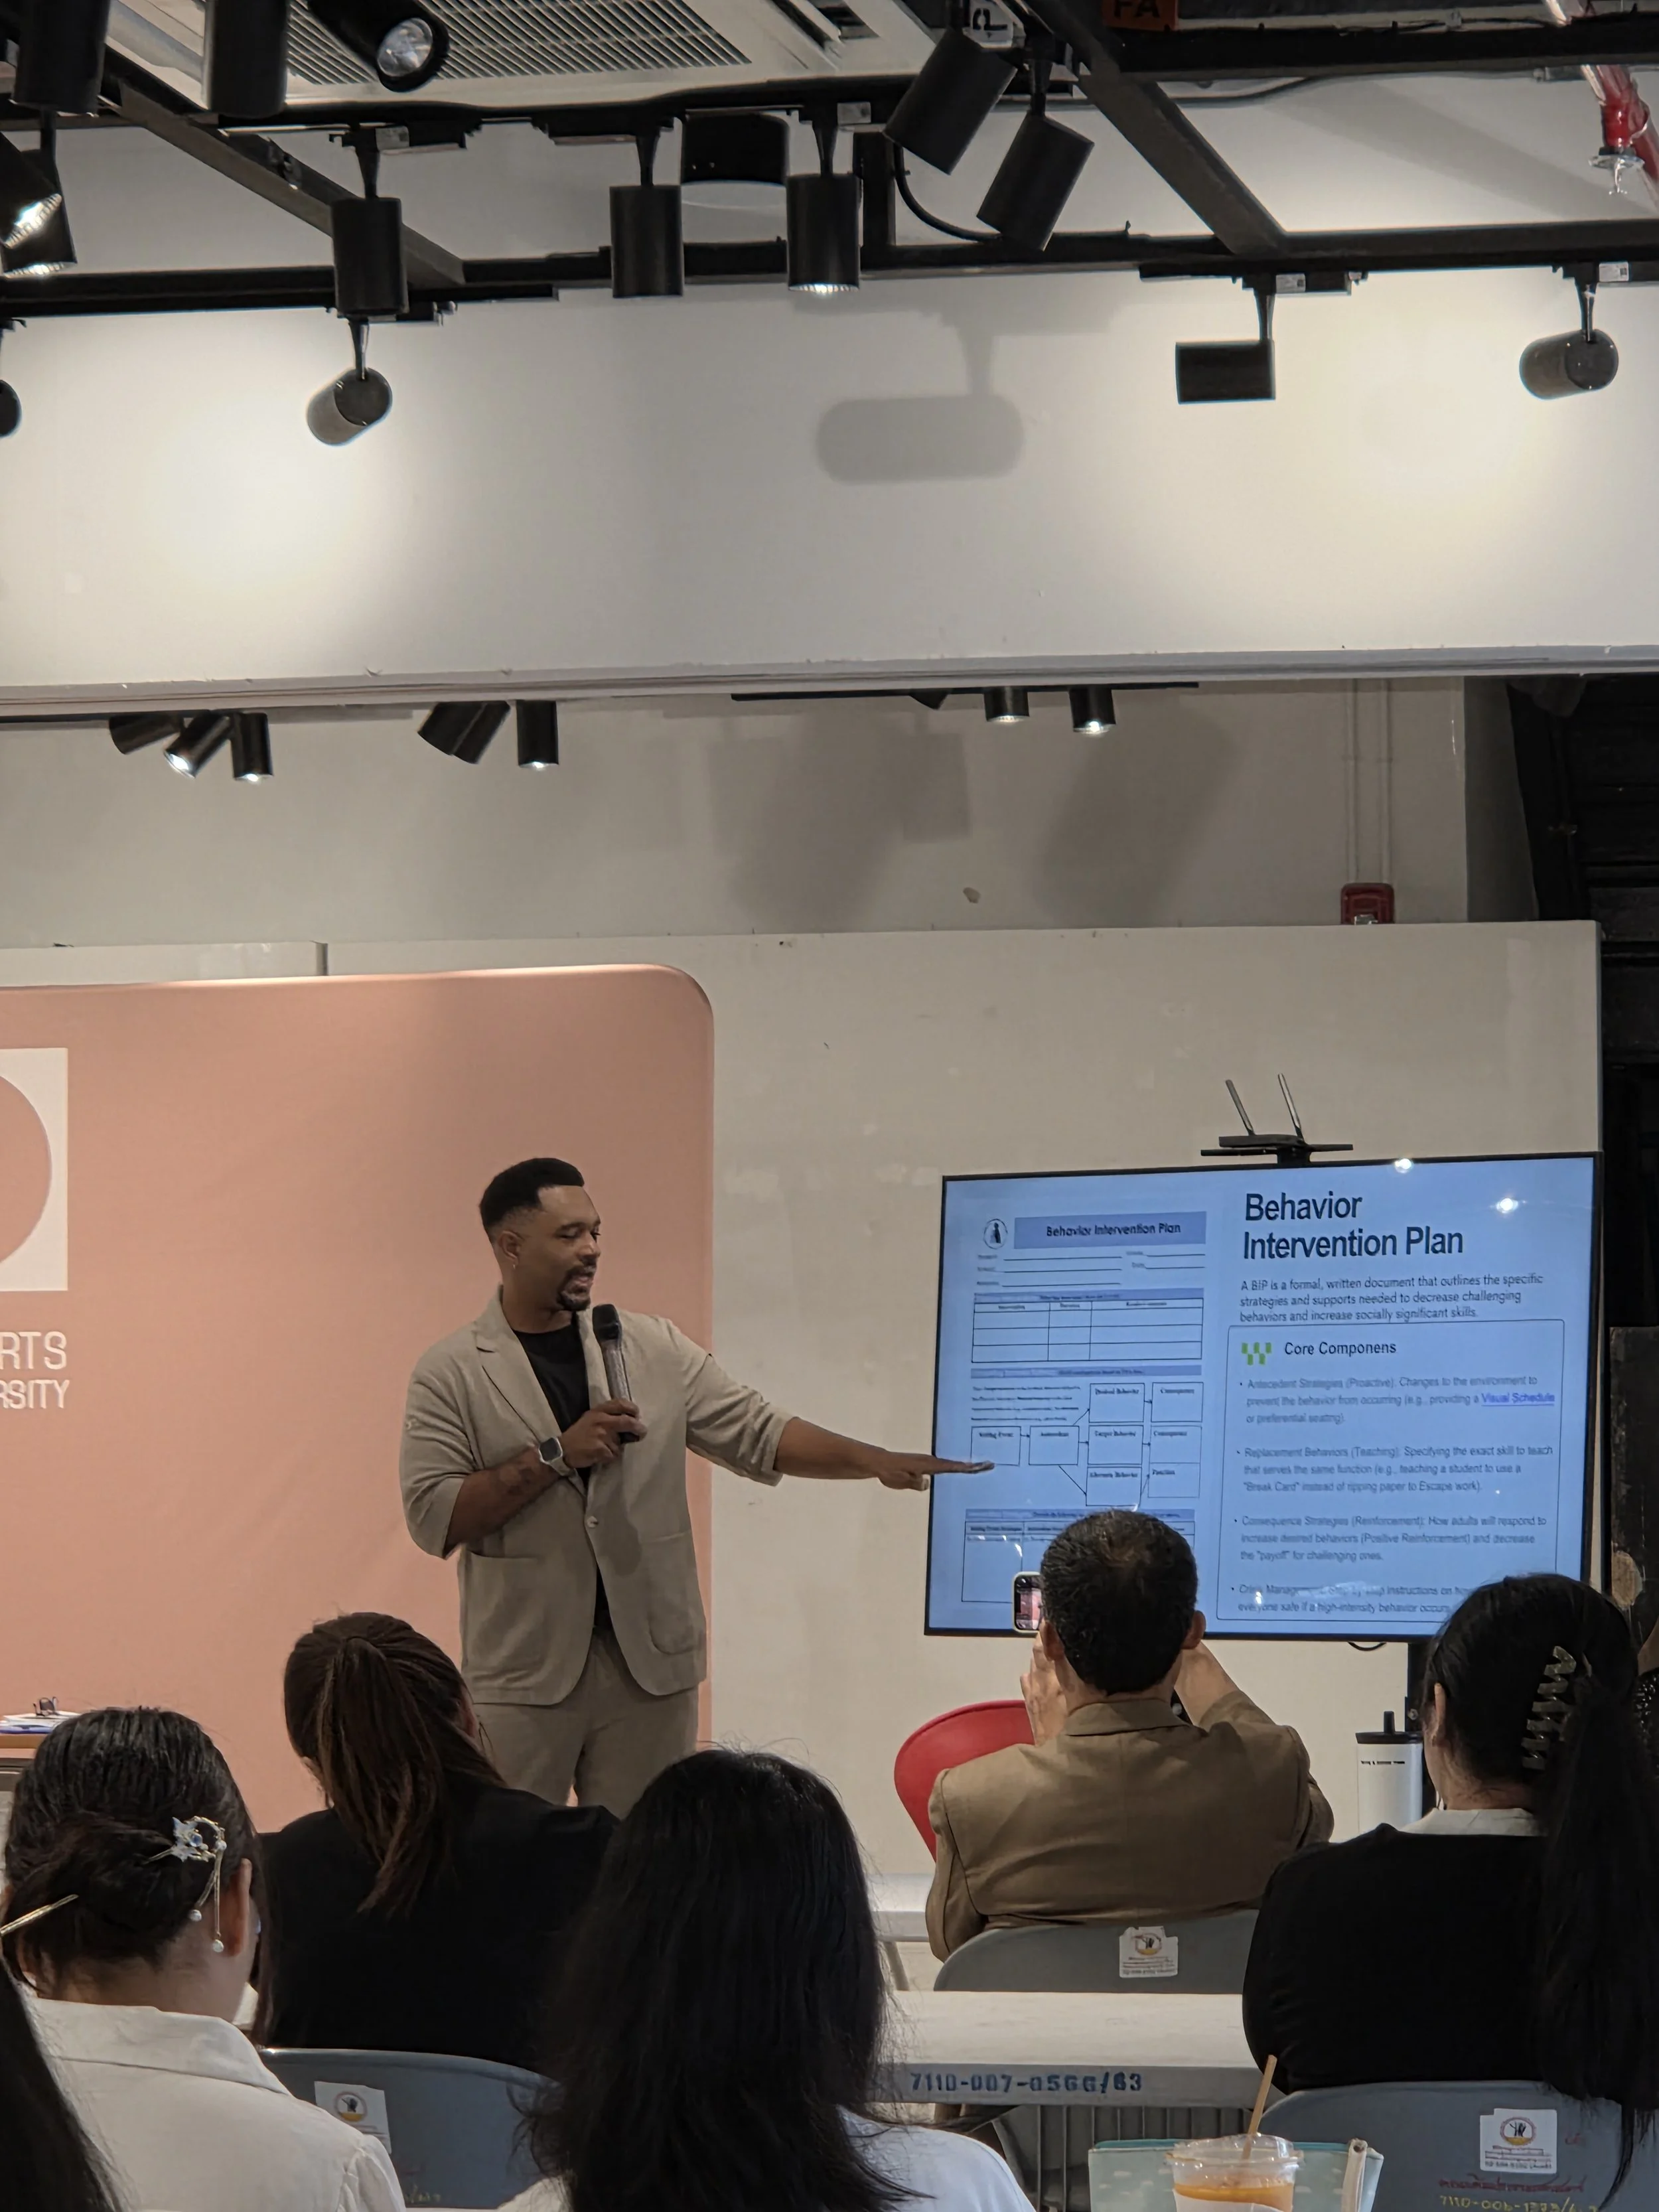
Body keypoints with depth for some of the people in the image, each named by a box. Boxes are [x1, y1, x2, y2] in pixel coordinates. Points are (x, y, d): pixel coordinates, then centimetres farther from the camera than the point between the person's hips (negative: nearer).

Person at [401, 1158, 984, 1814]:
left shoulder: (653, 1348, 10)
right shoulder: (450, 1374, -1)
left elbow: (757, 1434, 9)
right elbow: (432, 1517, -9)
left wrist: (875, 1461, -3)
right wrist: (556, 1455, -15)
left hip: (649, 1660, 3)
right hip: (523, 1668, -3)